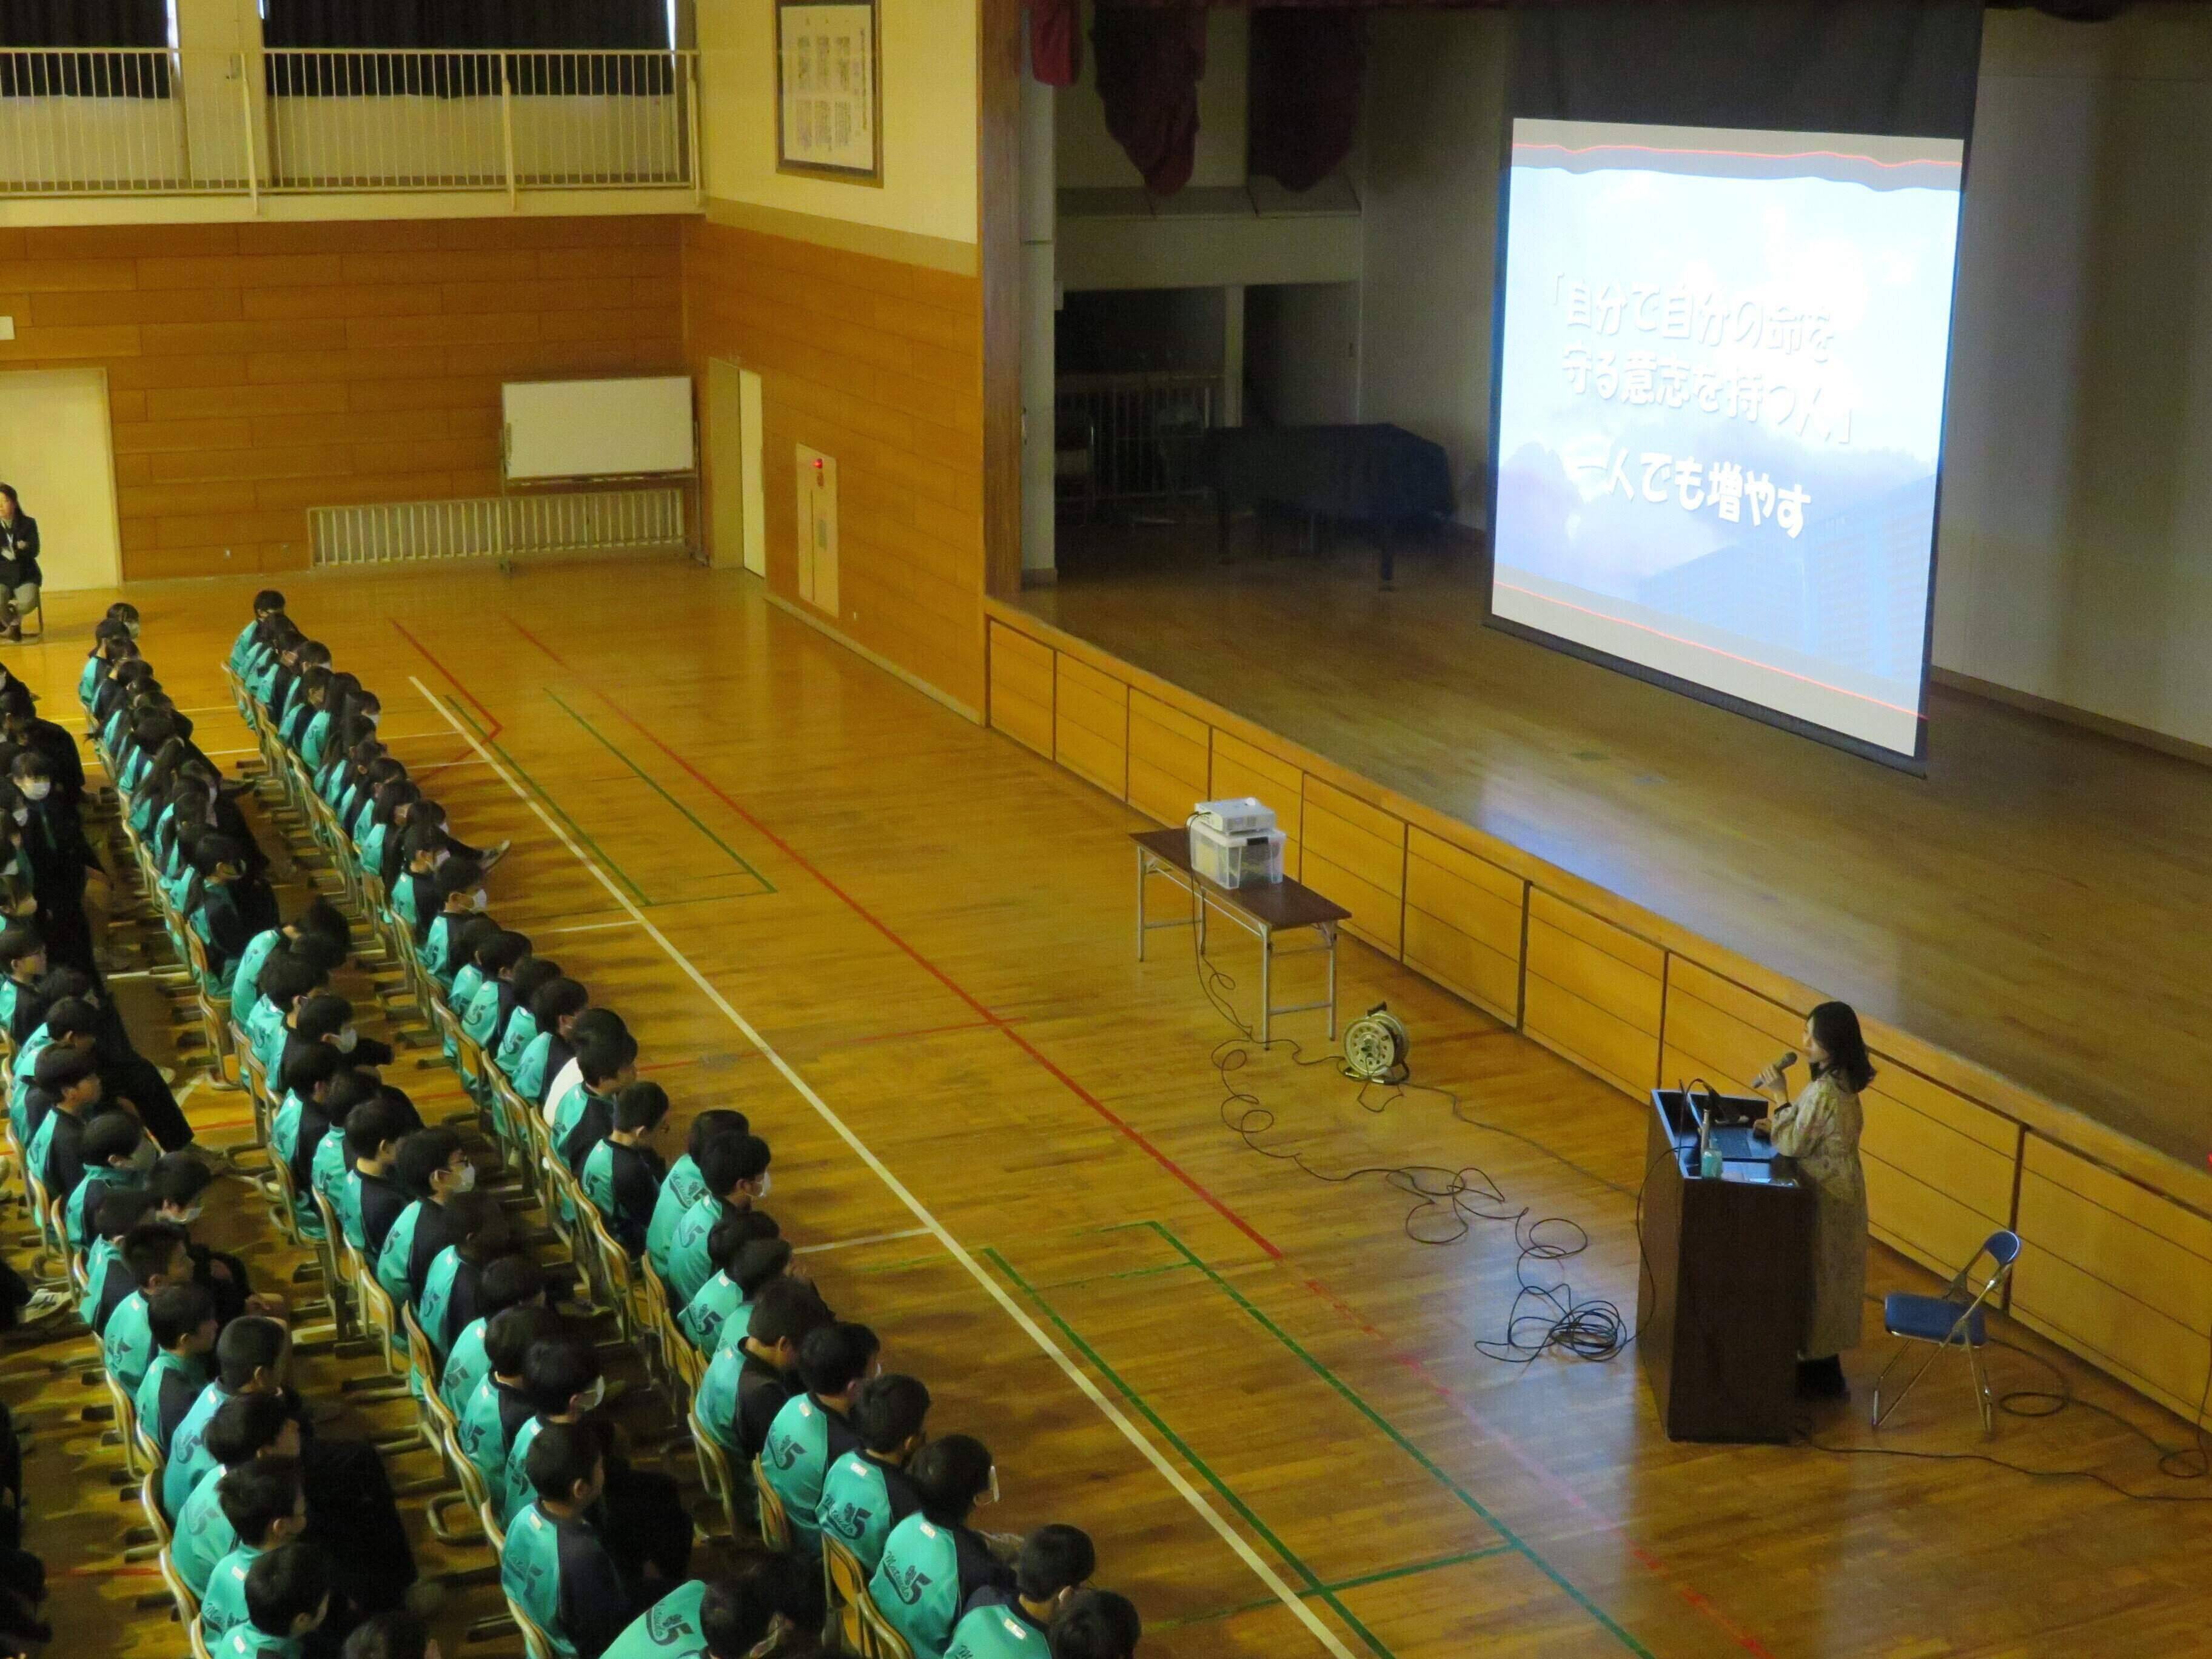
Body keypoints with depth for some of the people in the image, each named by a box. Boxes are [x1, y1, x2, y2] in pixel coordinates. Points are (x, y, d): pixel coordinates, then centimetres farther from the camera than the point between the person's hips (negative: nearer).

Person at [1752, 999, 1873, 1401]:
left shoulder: (1824, 1091, -28)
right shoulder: (1840, 1080, 3)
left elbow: (1794, 1145, -21)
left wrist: (1780, 1098, -15)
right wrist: (1778, 1125, 6)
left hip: (1826, 1197, -10)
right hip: (1836, 1190, 10)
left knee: (1817, 1278, 2)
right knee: (1826, 1278, 18)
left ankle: (1821, 1375, 13)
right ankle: (1822, 1367, 30)